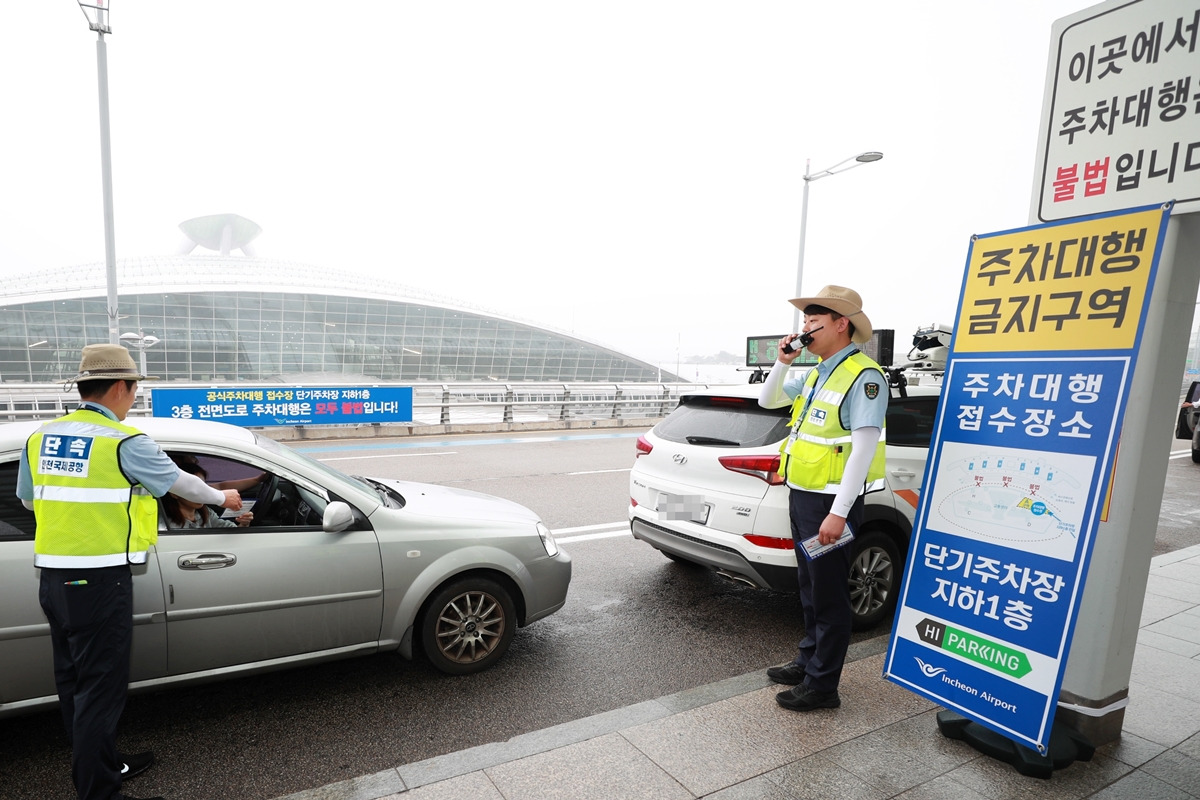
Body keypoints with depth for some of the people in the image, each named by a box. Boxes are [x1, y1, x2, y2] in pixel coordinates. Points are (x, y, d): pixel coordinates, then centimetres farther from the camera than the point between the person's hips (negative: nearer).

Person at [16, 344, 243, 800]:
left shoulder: (40, 437, 6)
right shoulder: (124, 442, -14)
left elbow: (28, 499, 18)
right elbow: (181, 483, -2)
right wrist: (223, 498, 15)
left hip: (53, 578, 8)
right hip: (100, 580, -8)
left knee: (73, 682, 18)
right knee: (100, 690, 2)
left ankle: (104, 763, 34)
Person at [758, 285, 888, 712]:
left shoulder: (863, 376, -15)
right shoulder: (817, 374, 13)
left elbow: (863, 449, -22)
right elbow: (767, 401, 20)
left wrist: (838, 513, -24)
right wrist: (783, 361, 3)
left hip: (829, 503, -9)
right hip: (801, 496, 9)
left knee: (828, 596, 3)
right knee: (810, 589, 20)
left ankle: (822, 685, 16)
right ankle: (809, 661, 35)